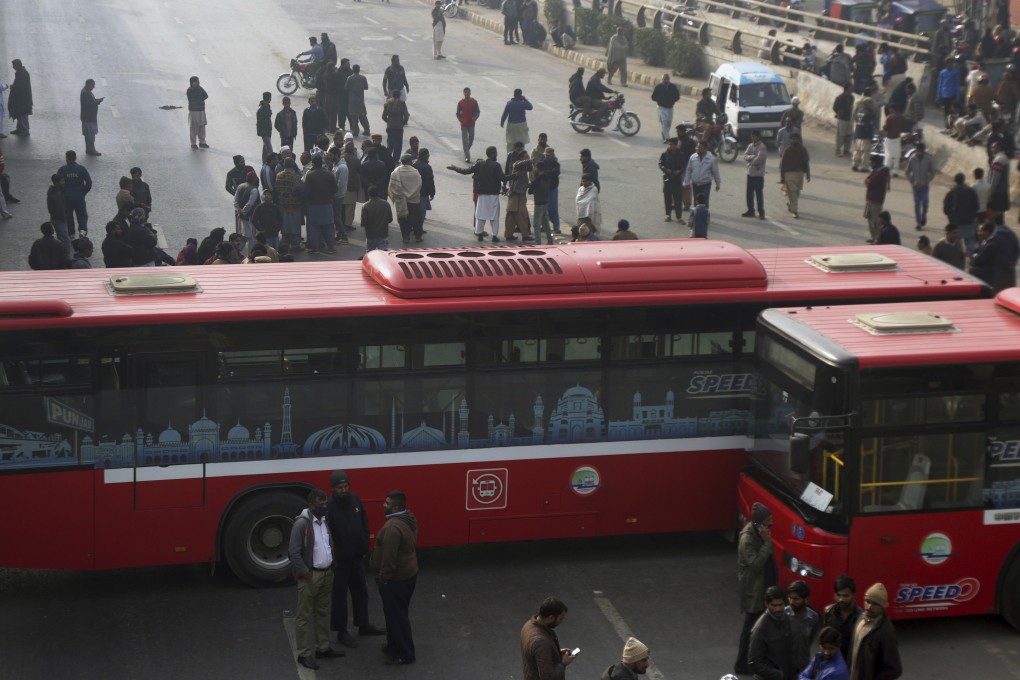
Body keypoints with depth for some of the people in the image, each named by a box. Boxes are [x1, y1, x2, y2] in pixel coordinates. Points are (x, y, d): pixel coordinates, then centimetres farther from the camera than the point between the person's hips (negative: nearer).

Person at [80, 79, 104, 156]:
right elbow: (89, 104, -27)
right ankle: (91, 150, 6)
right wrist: (98, 101, -21)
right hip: (88, 117, -11)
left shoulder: (86, 91, 8)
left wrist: (97, 100, 2)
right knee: (90, 134, -1)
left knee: (90, 134, 17)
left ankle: (89, 149, 25)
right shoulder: (85, 93, -24)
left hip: (90, 116, 11)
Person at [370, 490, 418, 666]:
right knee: (398, 613, 22)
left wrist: (383, 577, -16)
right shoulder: (408, 519, 3)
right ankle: (395, 645, 34)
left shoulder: (393, 527, -28)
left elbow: (389, 556, -27)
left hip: (395, 578, -10)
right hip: (408, 572, 10)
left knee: (396, 615, 1)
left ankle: (405, 654, 10)